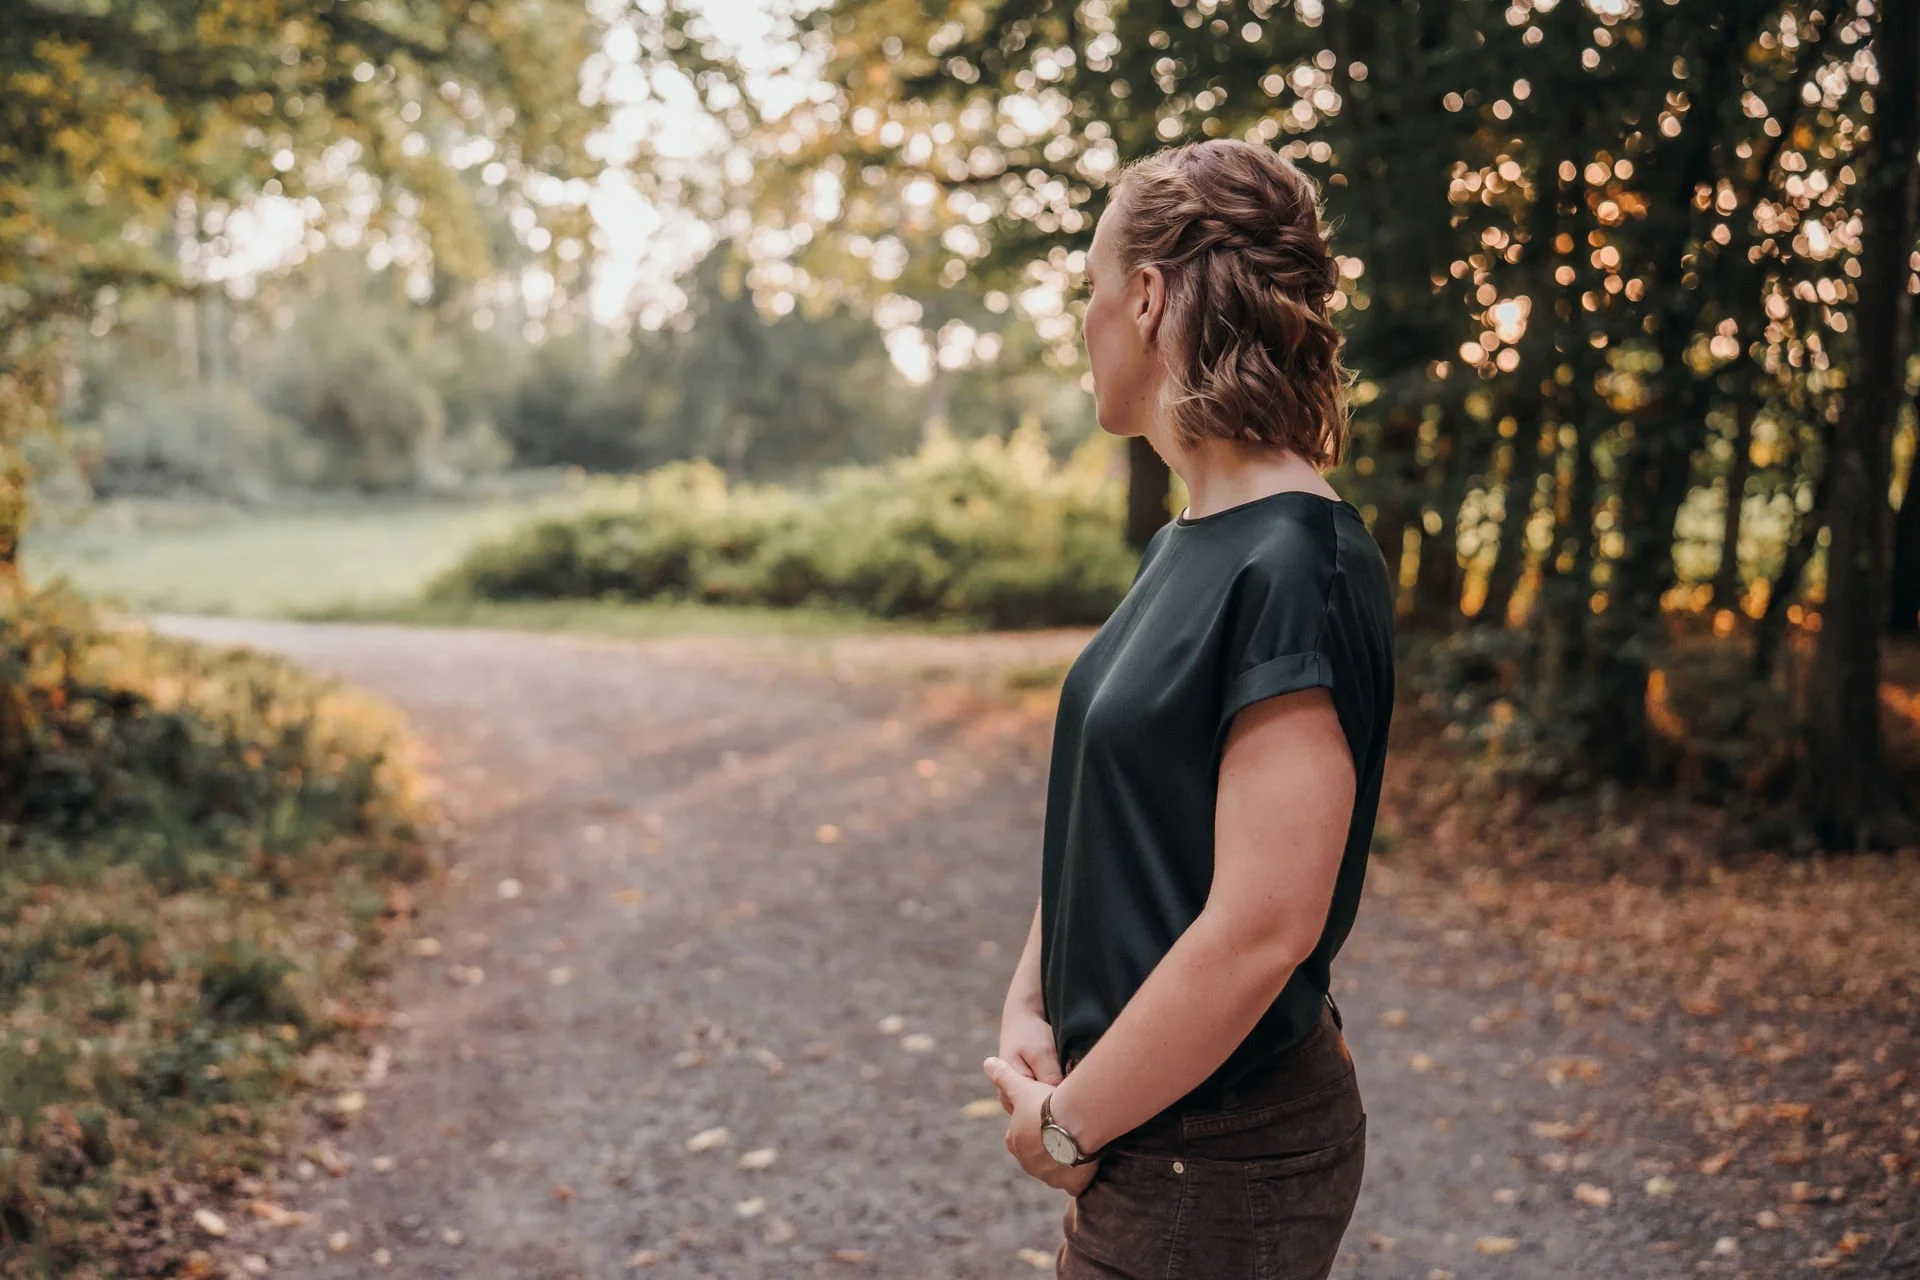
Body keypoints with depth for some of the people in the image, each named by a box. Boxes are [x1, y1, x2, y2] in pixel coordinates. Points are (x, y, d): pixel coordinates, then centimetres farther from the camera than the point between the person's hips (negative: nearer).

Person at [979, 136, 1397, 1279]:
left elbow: (1262, 926, -26)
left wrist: (1069, 1123, -16)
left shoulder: (1299, 571, -22)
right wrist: (1031, 1008, 0)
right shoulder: (1187, 545, 7)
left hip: (1217, 1169, -8)